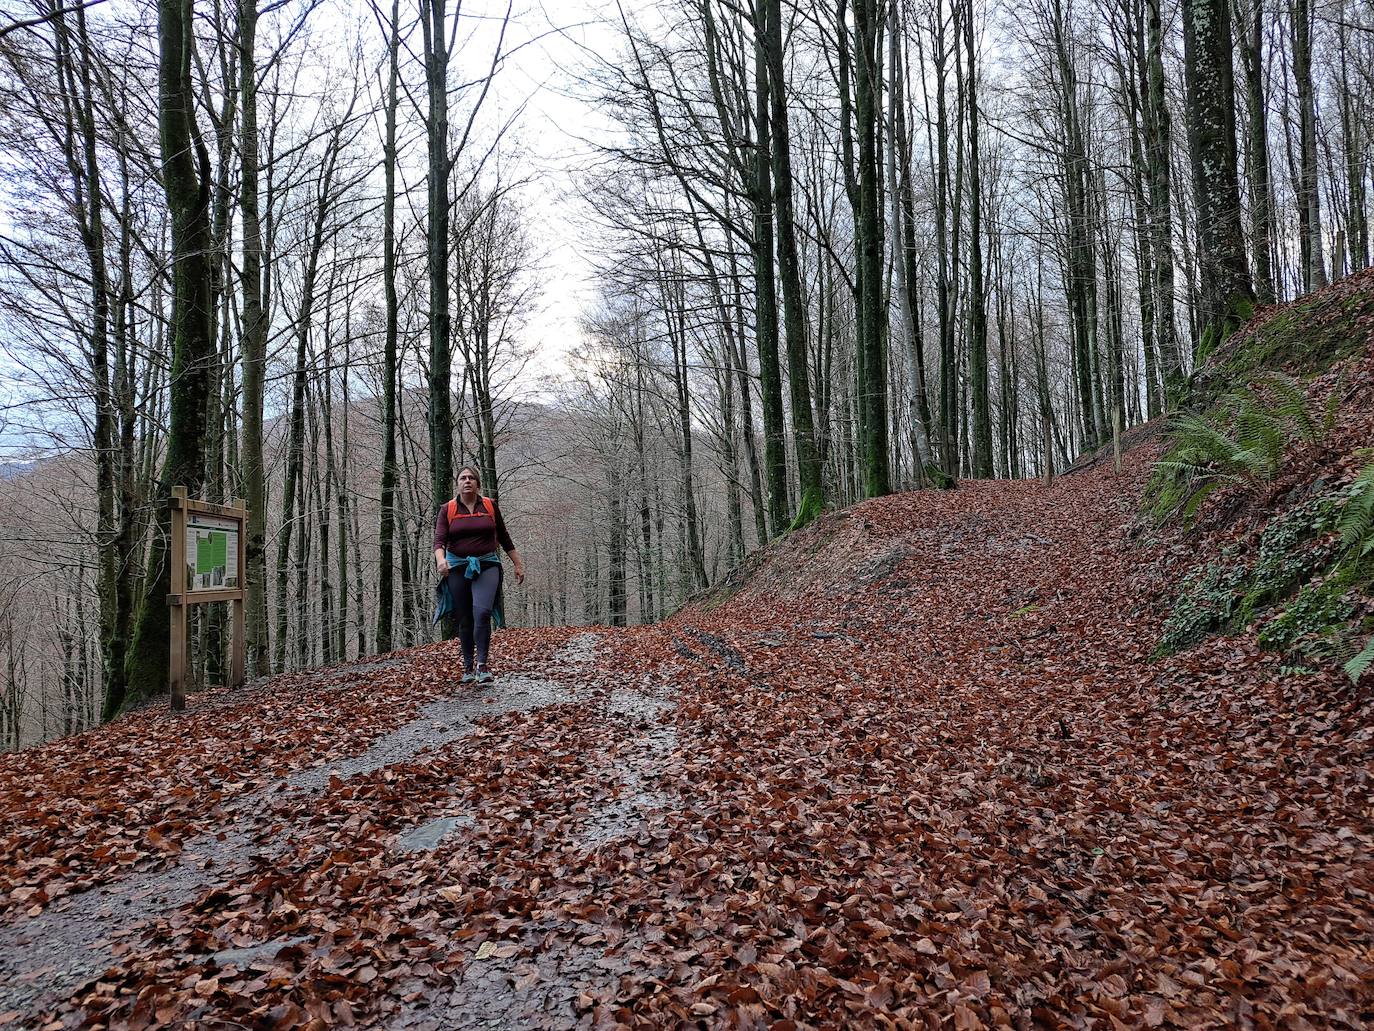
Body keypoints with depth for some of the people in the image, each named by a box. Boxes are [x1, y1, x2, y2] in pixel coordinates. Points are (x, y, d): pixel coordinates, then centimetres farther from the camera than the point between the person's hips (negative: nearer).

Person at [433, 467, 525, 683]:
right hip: (458, 567, 1)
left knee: (482, 612, -21)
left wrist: (518, 564, 14)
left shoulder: (490, 506, 5)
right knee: (464, 620, 6)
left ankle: (482, 664, -14)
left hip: (487, 565, -1)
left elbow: (504, 538, 14)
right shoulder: (447, 509, 4)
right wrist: (440, 559, -27)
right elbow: (439, 540, -6)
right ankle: (468, 666, 20)